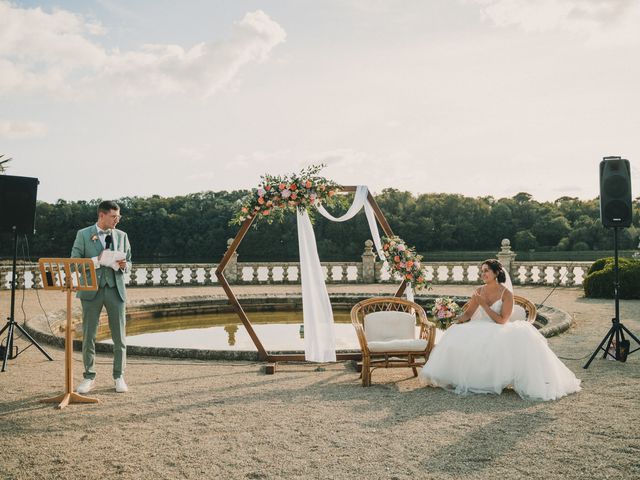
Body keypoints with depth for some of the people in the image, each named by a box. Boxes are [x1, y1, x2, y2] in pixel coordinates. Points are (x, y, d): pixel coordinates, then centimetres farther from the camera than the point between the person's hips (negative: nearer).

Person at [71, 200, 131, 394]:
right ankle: (89, 378, 15)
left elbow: (128, 262, 15)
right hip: (92, 290, -2)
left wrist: (123, 265, -9)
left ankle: (119, 377, 14)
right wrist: (97, 260, -15)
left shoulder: (122, 236, 10)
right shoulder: (83, 235, 1)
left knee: (119, 336, 3)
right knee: (88, 336, 3)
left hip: (115, 289, 2)